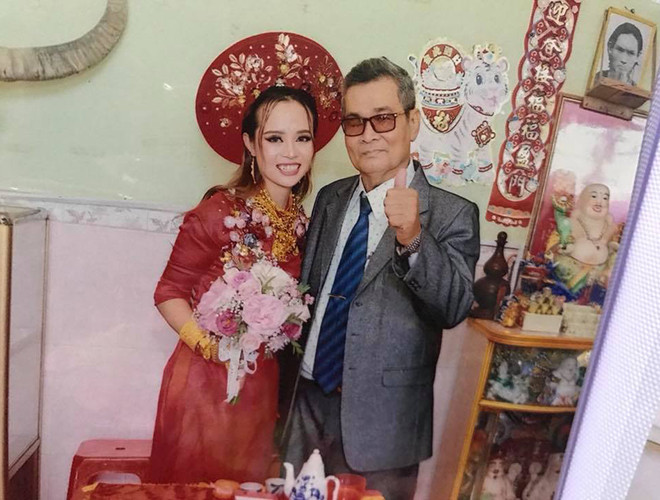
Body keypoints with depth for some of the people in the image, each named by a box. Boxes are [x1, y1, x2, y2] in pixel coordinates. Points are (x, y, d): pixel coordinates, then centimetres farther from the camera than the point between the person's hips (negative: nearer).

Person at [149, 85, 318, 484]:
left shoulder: (302, 222, -1)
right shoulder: (221, 211, -17)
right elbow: (169, 293, -11)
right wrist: (210, 344, -24)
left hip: (263, 383, 5)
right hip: (206, 378, -5)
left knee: (244, 485, 23)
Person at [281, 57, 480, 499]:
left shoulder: (452, 214, -11)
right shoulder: (330, 199, 5)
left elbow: (454, 307, -21)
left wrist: (413, 239, -37)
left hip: (380, 425, -4)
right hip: (307, 402, 5)